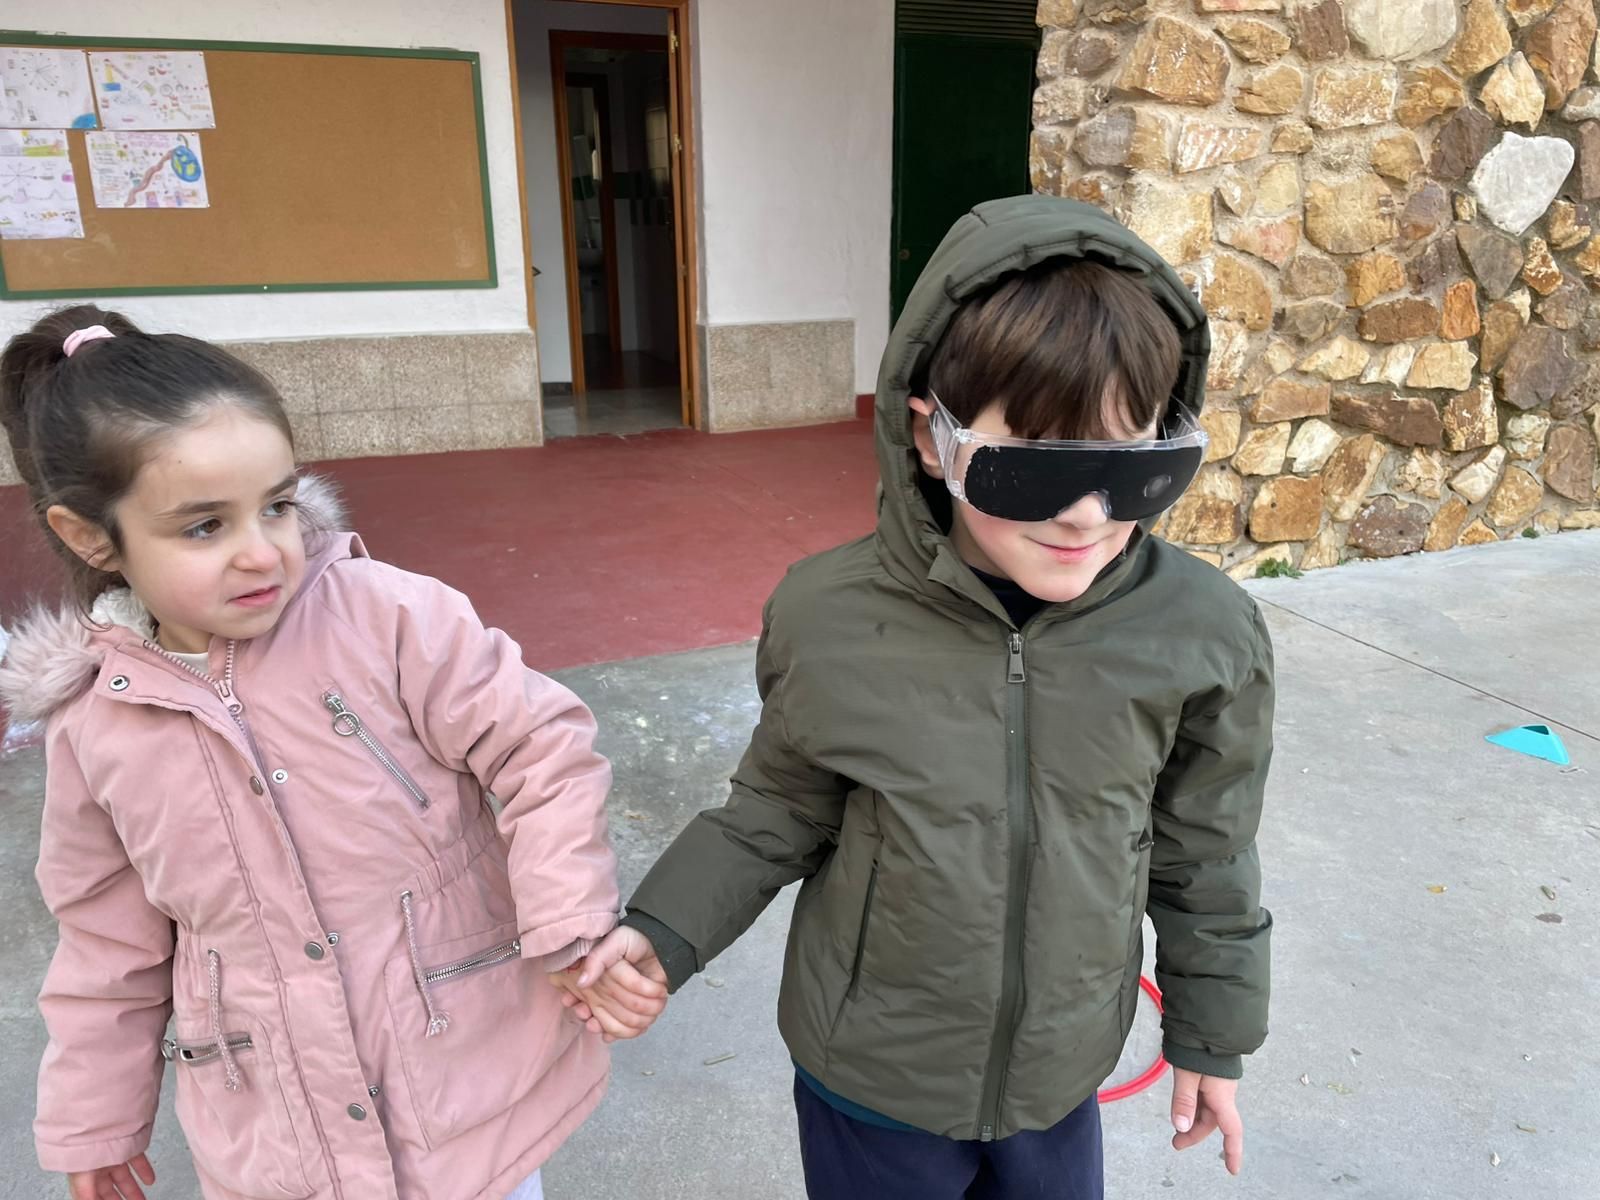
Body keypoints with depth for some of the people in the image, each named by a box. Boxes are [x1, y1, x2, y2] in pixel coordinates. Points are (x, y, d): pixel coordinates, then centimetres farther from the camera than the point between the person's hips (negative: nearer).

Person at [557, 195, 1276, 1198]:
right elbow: (780, 815, -5)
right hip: (870, 1082, -1)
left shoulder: (1203, 634, -18)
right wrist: (662, 935, -16)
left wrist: (1212, 1035, 8)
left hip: (1060, 1079, 2)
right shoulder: (831, 620, -22)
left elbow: (1203, 858, -3)